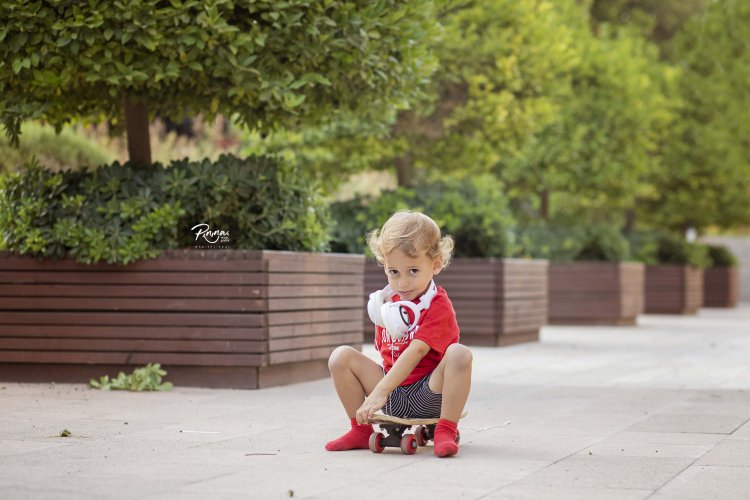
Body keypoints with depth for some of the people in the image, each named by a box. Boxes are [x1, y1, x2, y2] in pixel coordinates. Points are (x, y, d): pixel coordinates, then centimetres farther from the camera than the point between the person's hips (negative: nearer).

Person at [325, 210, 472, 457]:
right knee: (341, 356, -8)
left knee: (459, 354, -32)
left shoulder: (438, 306, -15)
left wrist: (379, 392, -35)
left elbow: (416, 352, -27)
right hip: (393, 393, 6)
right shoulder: (388, 302, 7)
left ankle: (446, 430, -27)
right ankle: (360, 429, 0)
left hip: (428, 396, -6)